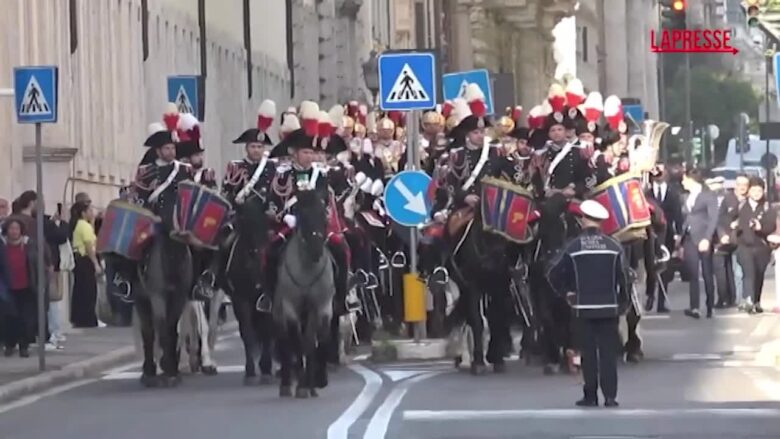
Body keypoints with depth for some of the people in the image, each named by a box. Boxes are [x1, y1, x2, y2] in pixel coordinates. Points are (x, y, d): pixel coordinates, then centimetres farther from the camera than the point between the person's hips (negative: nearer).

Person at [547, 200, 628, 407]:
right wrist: (623, 302, 5)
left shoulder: (573, 246, -5)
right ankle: (610, 396, 0)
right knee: (608, 351, 4)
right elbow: (622, 277, -7)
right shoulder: (613, 246, -4)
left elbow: (554, 274, -6)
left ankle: (590, 396, 7)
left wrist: (566, 292, 9)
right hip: (609, 307, 0)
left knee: (588, 352, 6)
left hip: (584, 307, 0)